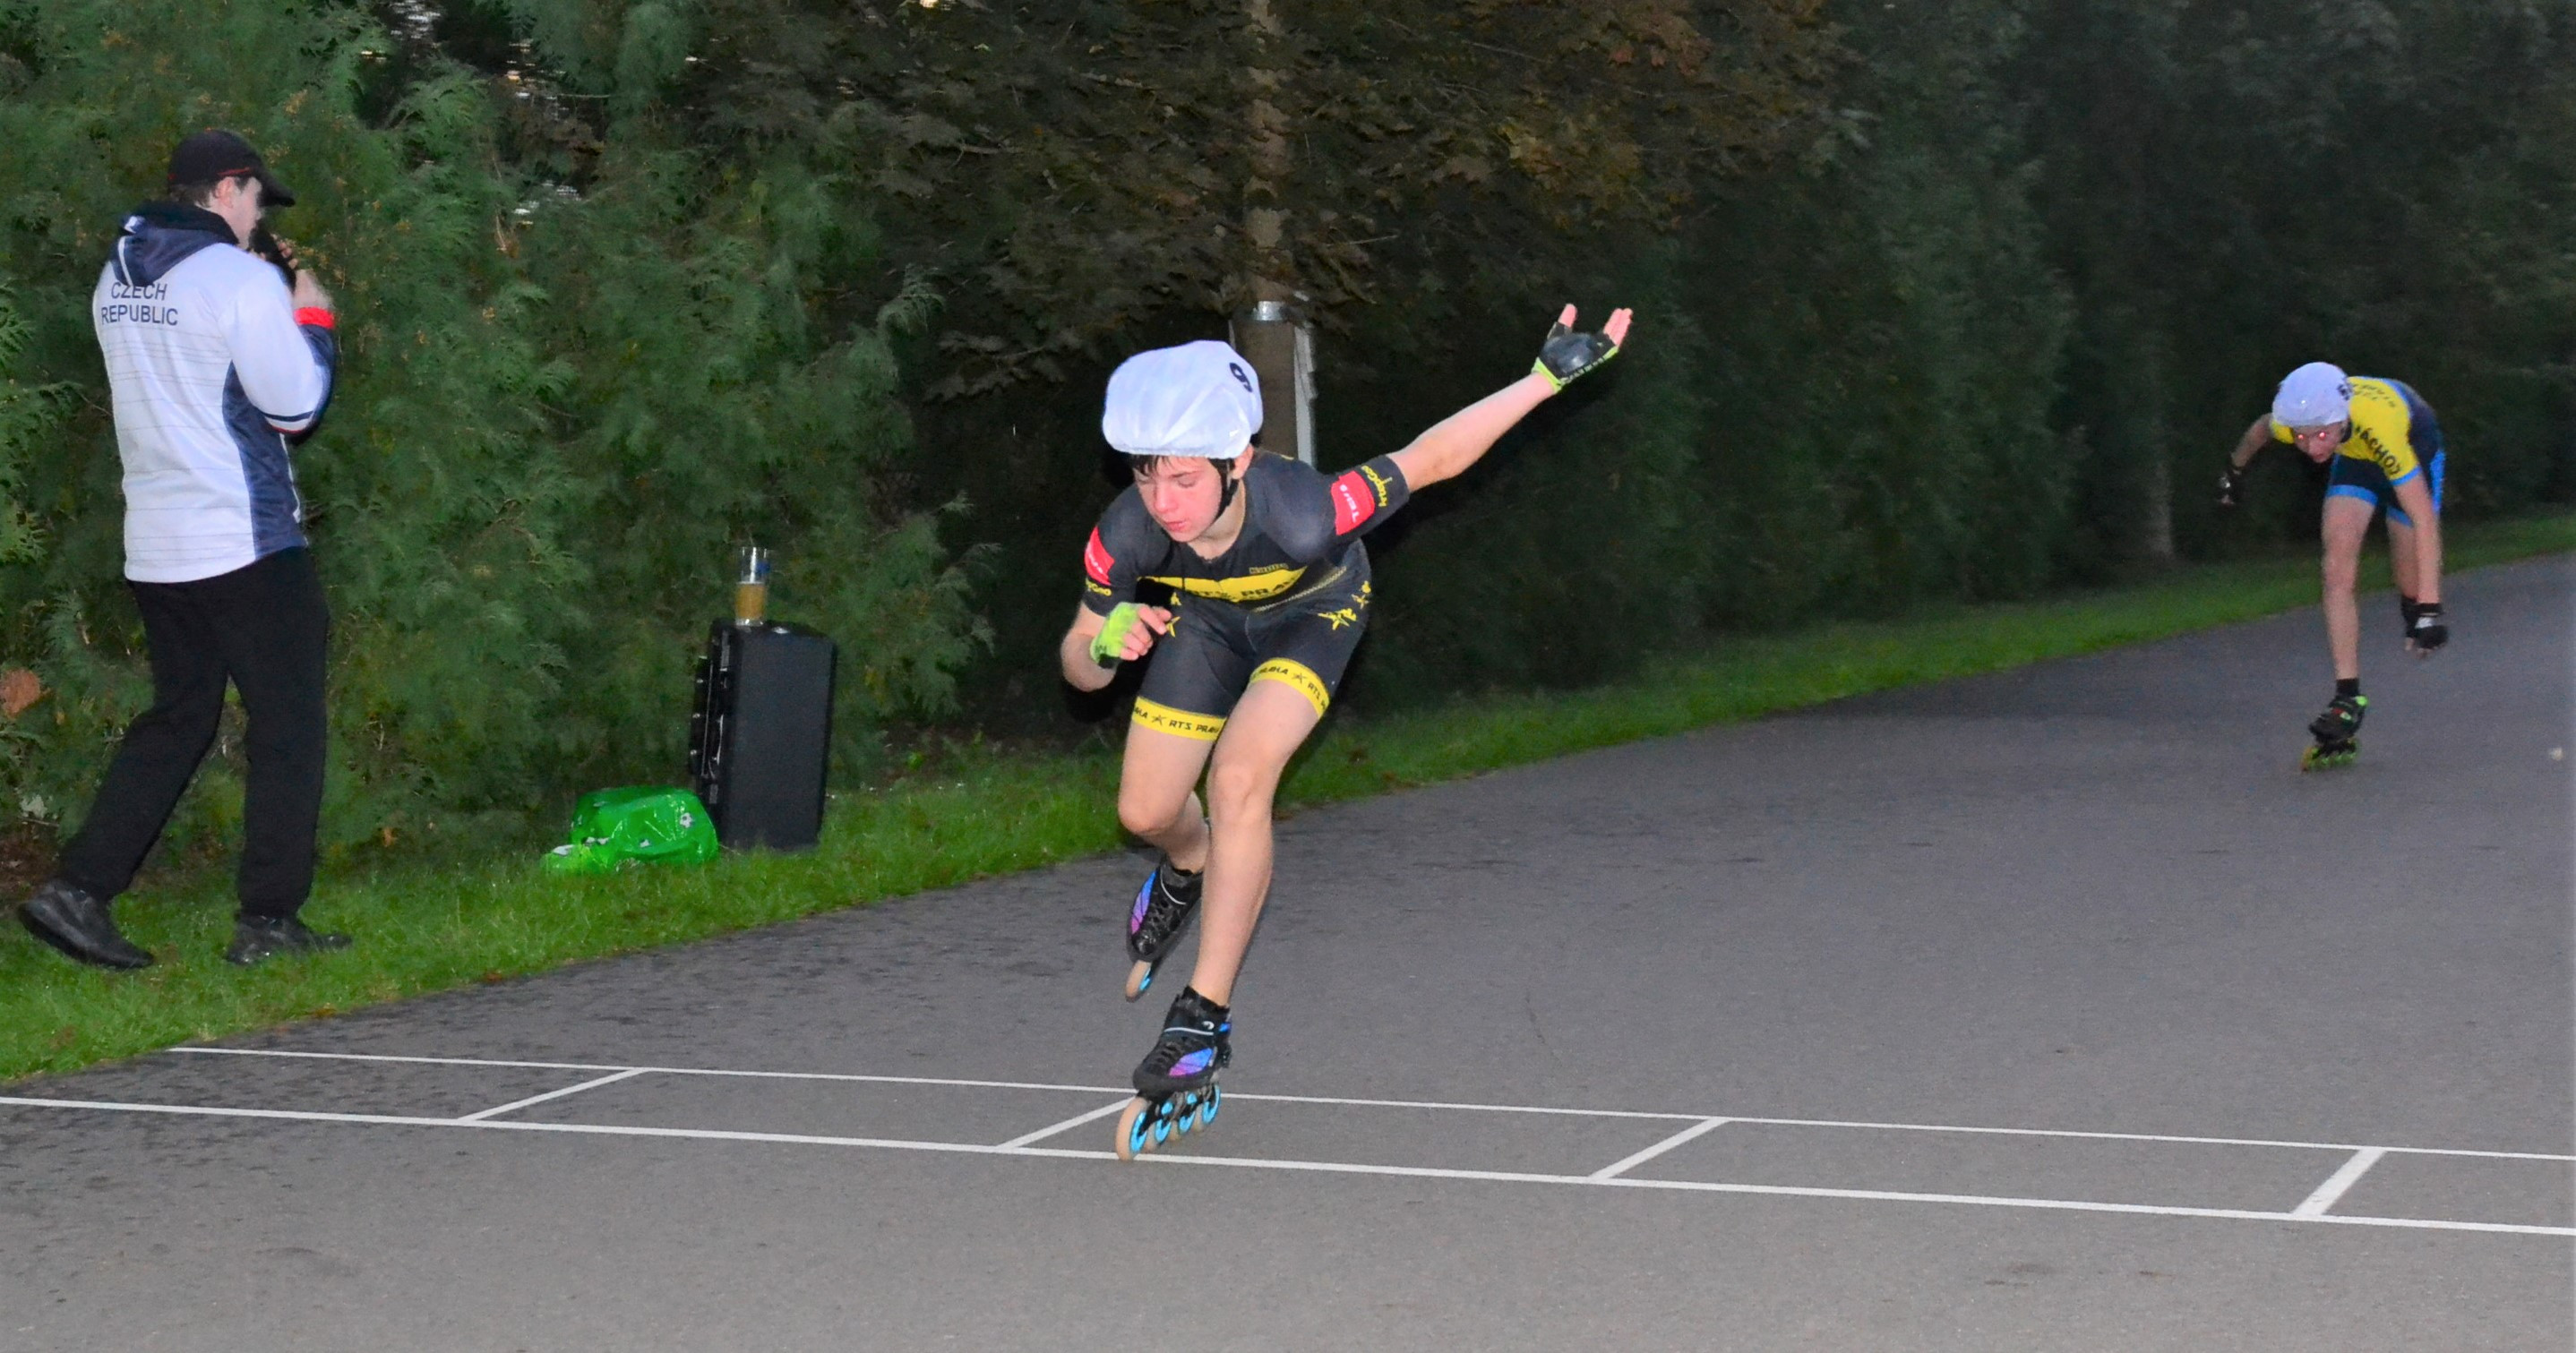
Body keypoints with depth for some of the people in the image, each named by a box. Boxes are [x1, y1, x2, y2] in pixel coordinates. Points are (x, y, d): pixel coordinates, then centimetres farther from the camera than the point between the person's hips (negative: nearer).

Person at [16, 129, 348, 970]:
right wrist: (312, 313, 2)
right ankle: (267, 922, 3)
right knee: (288, 727, 3)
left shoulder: (116, 277, 10)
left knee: (176, 720, 15)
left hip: (155, 547, 7)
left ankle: (76, 890, 6)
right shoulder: (240, 278, -13)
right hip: (248, 544, -7)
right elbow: (295, 407, -12)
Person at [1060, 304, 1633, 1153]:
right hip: (1209, 616, 3)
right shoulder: (1126, 536, -34)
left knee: (1239, 779, -26)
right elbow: (1081, 671, -20)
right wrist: (1107, 644, -44)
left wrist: (1548, 377, -31)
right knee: (1146, 813, 5)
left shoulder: (1304, 511, -44)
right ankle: (1189, 870, 45)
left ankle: (1205, 1017, -18)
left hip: (1313, 610, -3)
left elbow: (1431, 458, -30)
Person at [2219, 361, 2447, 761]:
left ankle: (2415, 612, 38)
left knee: (2408, 582, 1)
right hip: (2355, 456, 3)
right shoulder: (2288, 421, -32)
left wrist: (2430, 607, -50)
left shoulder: (2378, 426, -46)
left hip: (2415, 443, -3)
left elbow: (2424, 519, -46)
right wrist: (2234, 470, 16)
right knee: (2338, 572, -16)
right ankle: (2348, 697, -16)